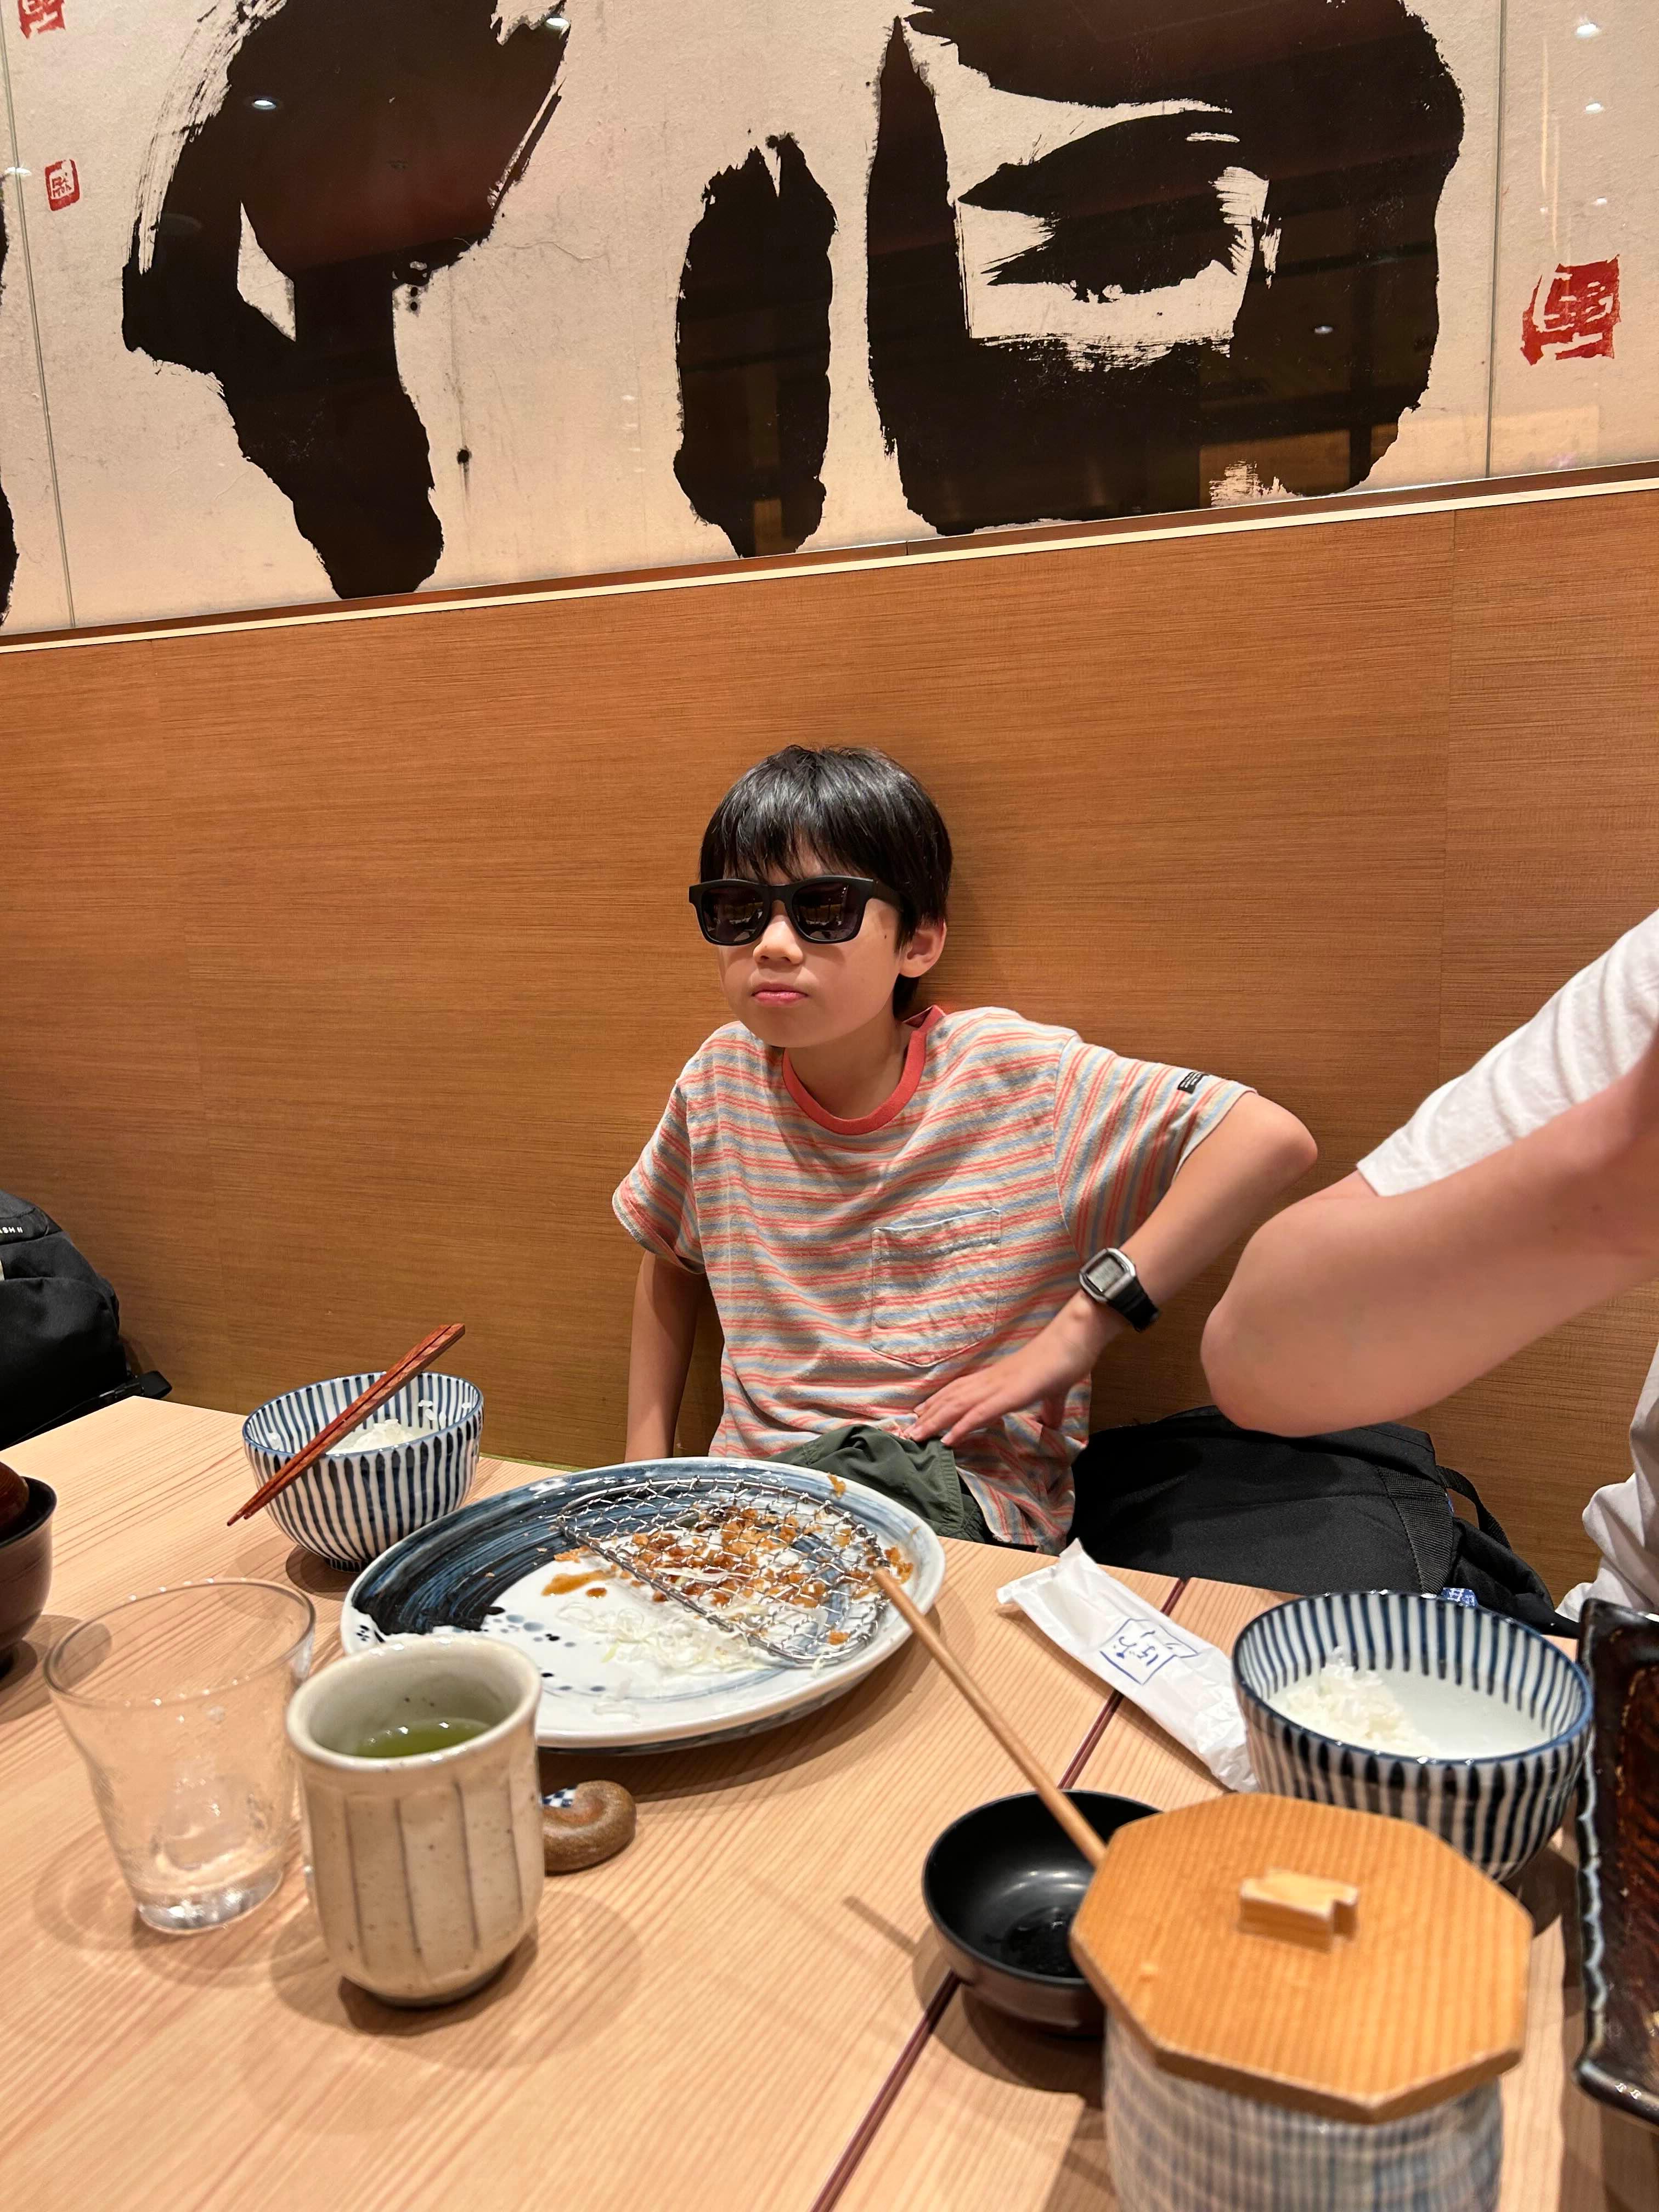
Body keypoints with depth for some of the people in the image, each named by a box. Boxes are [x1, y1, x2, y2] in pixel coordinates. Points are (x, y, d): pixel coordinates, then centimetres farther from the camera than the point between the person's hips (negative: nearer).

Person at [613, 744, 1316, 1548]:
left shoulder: (1012, 1076, -12)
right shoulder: (721, 1079, 1)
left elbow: (1272, 1138, -19)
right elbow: (669, 1260, 18)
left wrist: (1075, 1331, -19)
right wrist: (646, 1471, 10)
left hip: (964, 1507, -3)